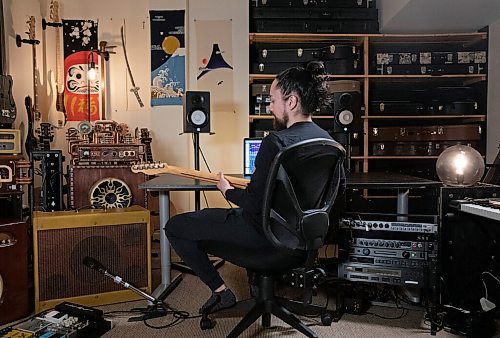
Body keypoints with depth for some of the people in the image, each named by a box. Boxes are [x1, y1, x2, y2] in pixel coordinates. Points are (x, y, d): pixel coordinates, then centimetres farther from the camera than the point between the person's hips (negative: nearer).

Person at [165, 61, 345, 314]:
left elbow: (254, 202, -24)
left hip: (266, 232, -9)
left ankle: (221, 292, 7)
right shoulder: (327, 140, 0)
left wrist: (227, 191, -4)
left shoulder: (277, 142, -26)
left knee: (174, 226, 3)